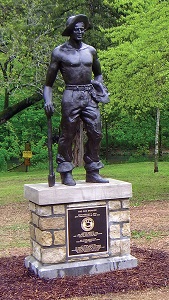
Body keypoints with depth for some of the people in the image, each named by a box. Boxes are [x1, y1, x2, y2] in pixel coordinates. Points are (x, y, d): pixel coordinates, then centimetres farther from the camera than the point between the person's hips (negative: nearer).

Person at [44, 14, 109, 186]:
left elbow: (98, 73, 31)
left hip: (90, 96, 5)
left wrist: (99, 83, 9)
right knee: (68, 135, -3)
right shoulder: (60, 52, 1)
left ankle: (92, 172, 11)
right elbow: (49, 82, 2)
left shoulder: (90, 51, 14)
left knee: (95, 133, 1)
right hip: (71, 96, -4)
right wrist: (48, 101, -14)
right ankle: (66, 173, 8)